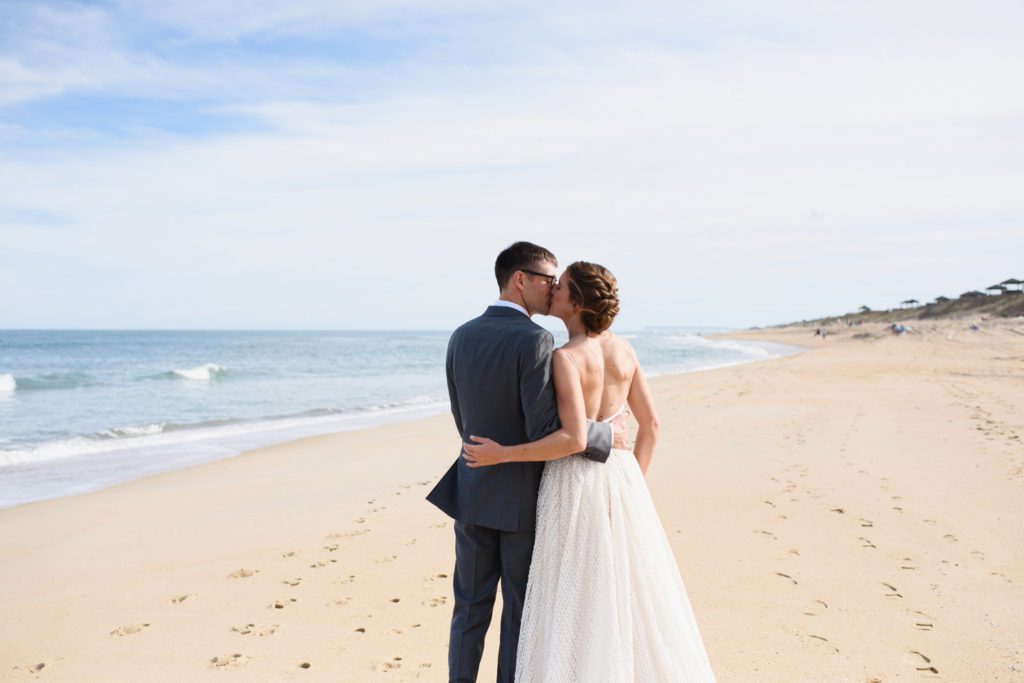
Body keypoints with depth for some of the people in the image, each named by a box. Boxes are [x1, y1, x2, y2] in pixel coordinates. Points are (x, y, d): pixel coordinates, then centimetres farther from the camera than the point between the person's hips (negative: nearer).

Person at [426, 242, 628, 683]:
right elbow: (545, 430, -22)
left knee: (470, 608, 16)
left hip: (473, 493, 6)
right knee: (521, 611, 10)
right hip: (525, 498, -5)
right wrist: (607, 436, -8)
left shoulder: (461, 337, 3)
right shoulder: (534, 339, -18)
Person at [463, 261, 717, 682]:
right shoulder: (623, 349, 5)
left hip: (575, 486, -7)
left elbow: (574, 439, -23)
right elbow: (650, 423, 8)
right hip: (620, 478, 7)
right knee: (630, 596, 17)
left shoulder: (566, 357, -16)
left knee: (577, 605, 3)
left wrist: (502, 454, -15)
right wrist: (634, 483, 17)